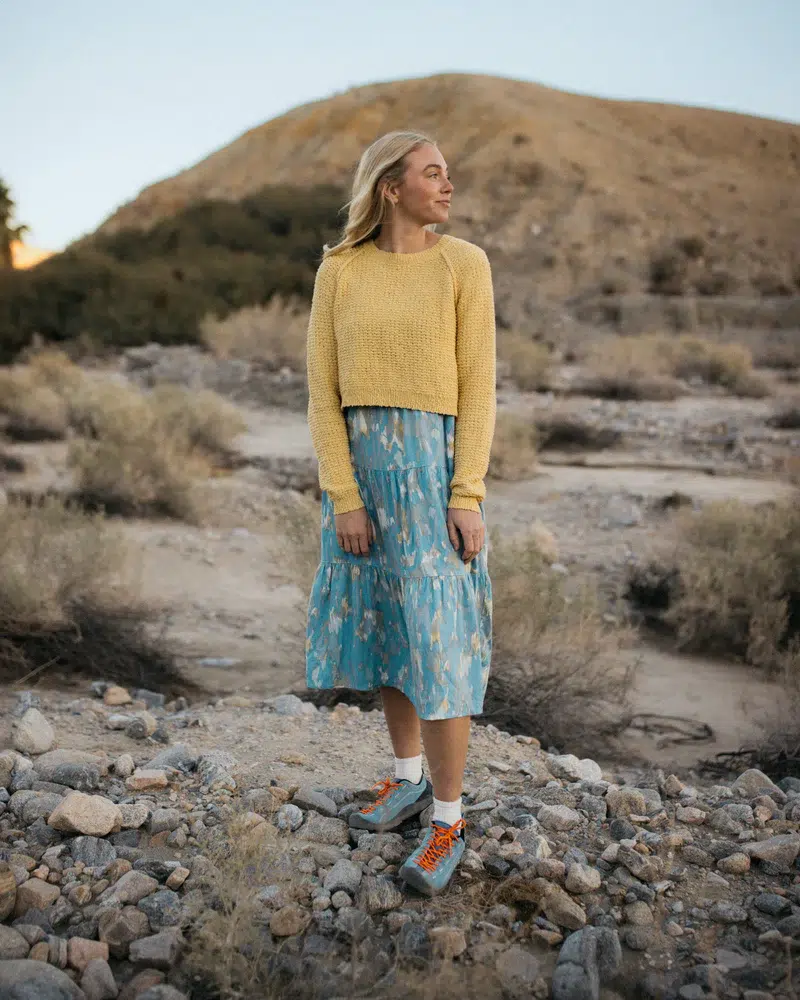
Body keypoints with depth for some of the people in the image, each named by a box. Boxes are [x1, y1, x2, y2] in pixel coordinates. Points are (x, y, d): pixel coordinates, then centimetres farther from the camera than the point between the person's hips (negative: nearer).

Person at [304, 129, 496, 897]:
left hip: (435, 463, -4)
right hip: (360, 462, 4)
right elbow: (323, 392, 0)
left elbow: (477, 388, -5)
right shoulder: (337, 273, 4)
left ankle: (446, 820, 9)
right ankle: (409, 778, 33)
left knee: (437, 641, -5)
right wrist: (343, 499, -8)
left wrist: (467, 498, -13)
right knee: (384, 625, 13)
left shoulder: (465, 264, -2)